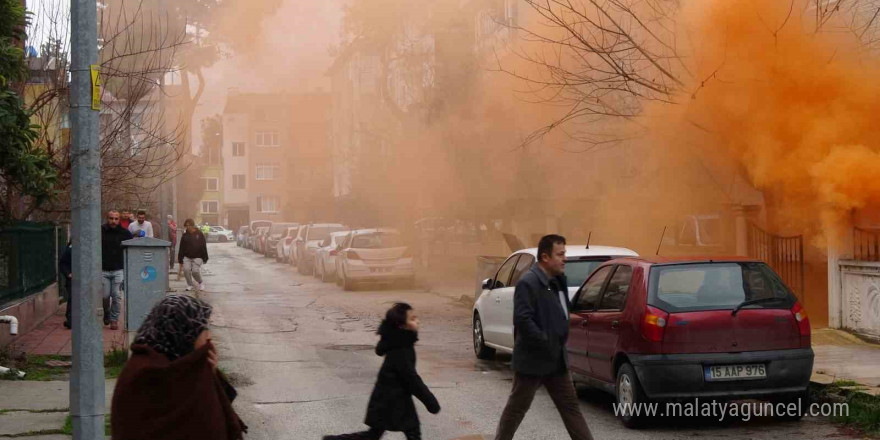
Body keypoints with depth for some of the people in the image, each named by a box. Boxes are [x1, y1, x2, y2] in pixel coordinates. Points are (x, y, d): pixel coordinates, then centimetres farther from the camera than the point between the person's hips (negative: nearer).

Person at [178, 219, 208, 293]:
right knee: (186, 270, -15)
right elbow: (181, 248, 7)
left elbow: (204, 247, 0)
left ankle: (200, 283, 15)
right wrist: (180, 260, 3)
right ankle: (190, 285, 6)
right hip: (187, 257, 3)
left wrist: (205, 258, -3)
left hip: (197, 257, -3)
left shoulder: (199, 234, -2)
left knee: (195, 271, -14)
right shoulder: (185, 235, 5)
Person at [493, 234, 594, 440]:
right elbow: (522, 320, -26)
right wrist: (547, 344, -23)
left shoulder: (557, 281, 9)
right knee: (517, 408, 5)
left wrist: (560, 343, 10)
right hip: (533, 360, -8)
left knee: (570, 406, 9)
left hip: (556, 360, 8)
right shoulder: (528, 283, -19)